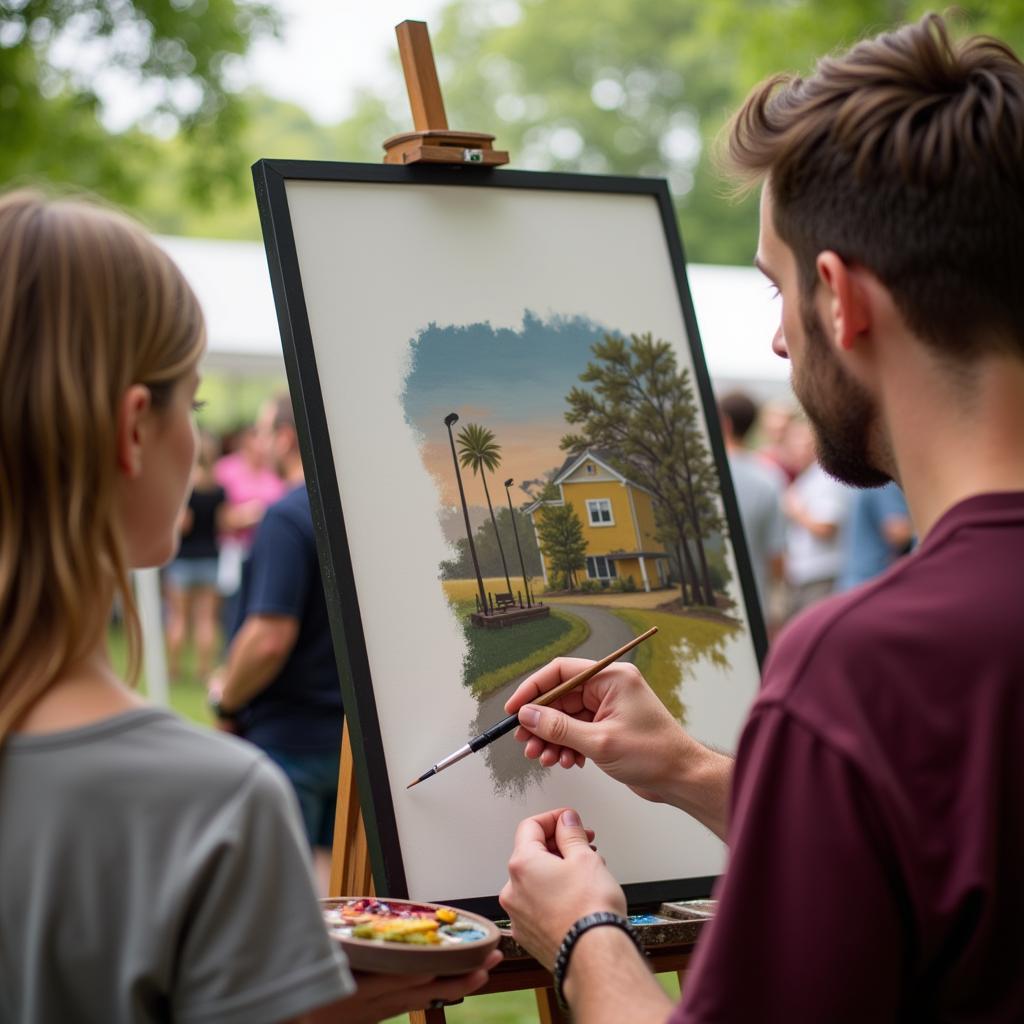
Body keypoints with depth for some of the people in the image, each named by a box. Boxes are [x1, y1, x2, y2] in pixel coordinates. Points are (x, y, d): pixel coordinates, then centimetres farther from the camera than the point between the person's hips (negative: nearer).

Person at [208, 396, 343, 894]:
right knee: (334, 877, 14)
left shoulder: (287, 517, -19)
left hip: (287, 736, -7)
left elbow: (270, 638, -26)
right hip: (353, 733, 7)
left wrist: (226, 699, -8)